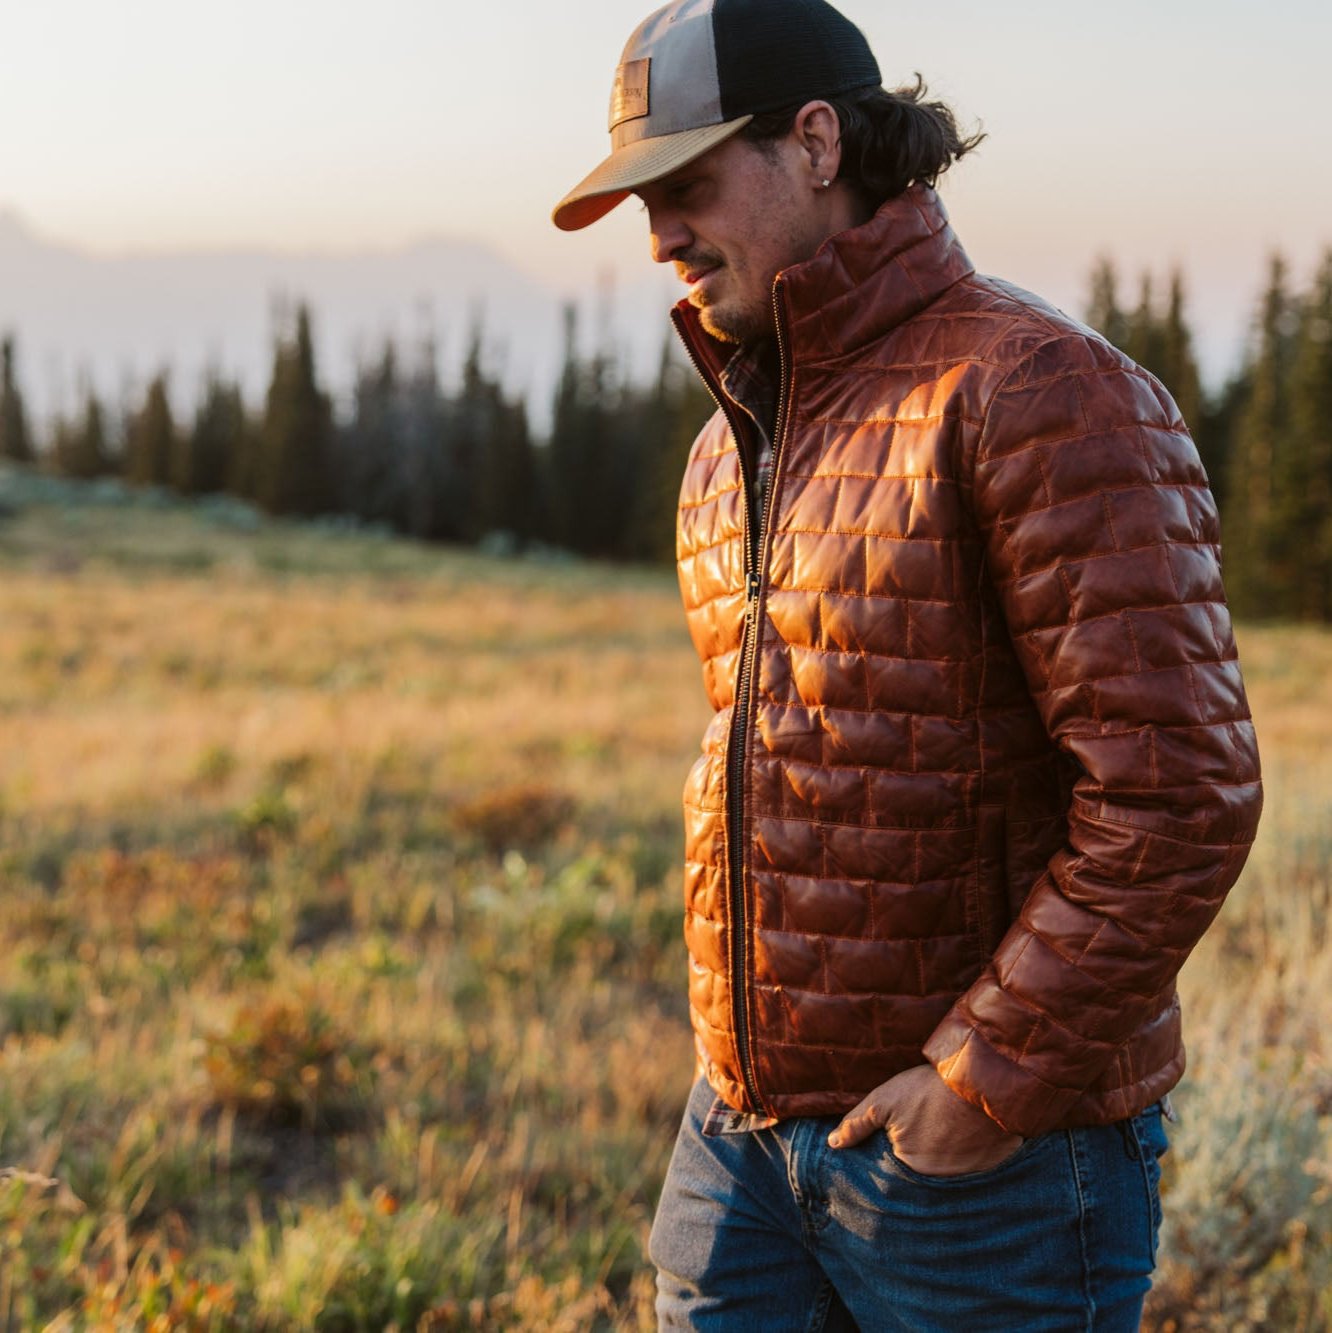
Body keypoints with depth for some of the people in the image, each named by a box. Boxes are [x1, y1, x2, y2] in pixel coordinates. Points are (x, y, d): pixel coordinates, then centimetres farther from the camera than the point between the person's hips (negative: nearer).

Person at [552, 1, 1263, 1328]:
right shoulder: (738, 437, 12)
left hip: (992, 1153, -7)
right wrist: (742, 1064, 15)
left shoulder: (1039, 392, -15)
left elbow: (1177, 789, -20)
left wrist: (990, 1073, -19)